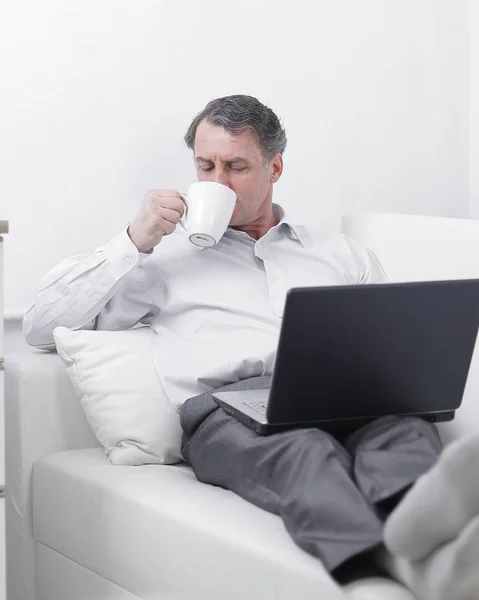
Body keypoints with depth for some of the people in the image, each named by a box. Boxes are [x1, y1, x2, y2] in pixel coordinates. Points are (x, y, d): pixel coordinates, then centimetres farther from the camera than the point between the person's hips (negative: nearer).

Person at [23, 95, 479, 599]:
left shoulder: (344, 256, 32)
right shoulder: (165, 255, 27)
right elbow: (41, 326, 19)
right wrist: (134, 241, 11)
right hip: (226, 401, -2)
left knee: (403, 426, -35)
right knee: (303, 448, -39)